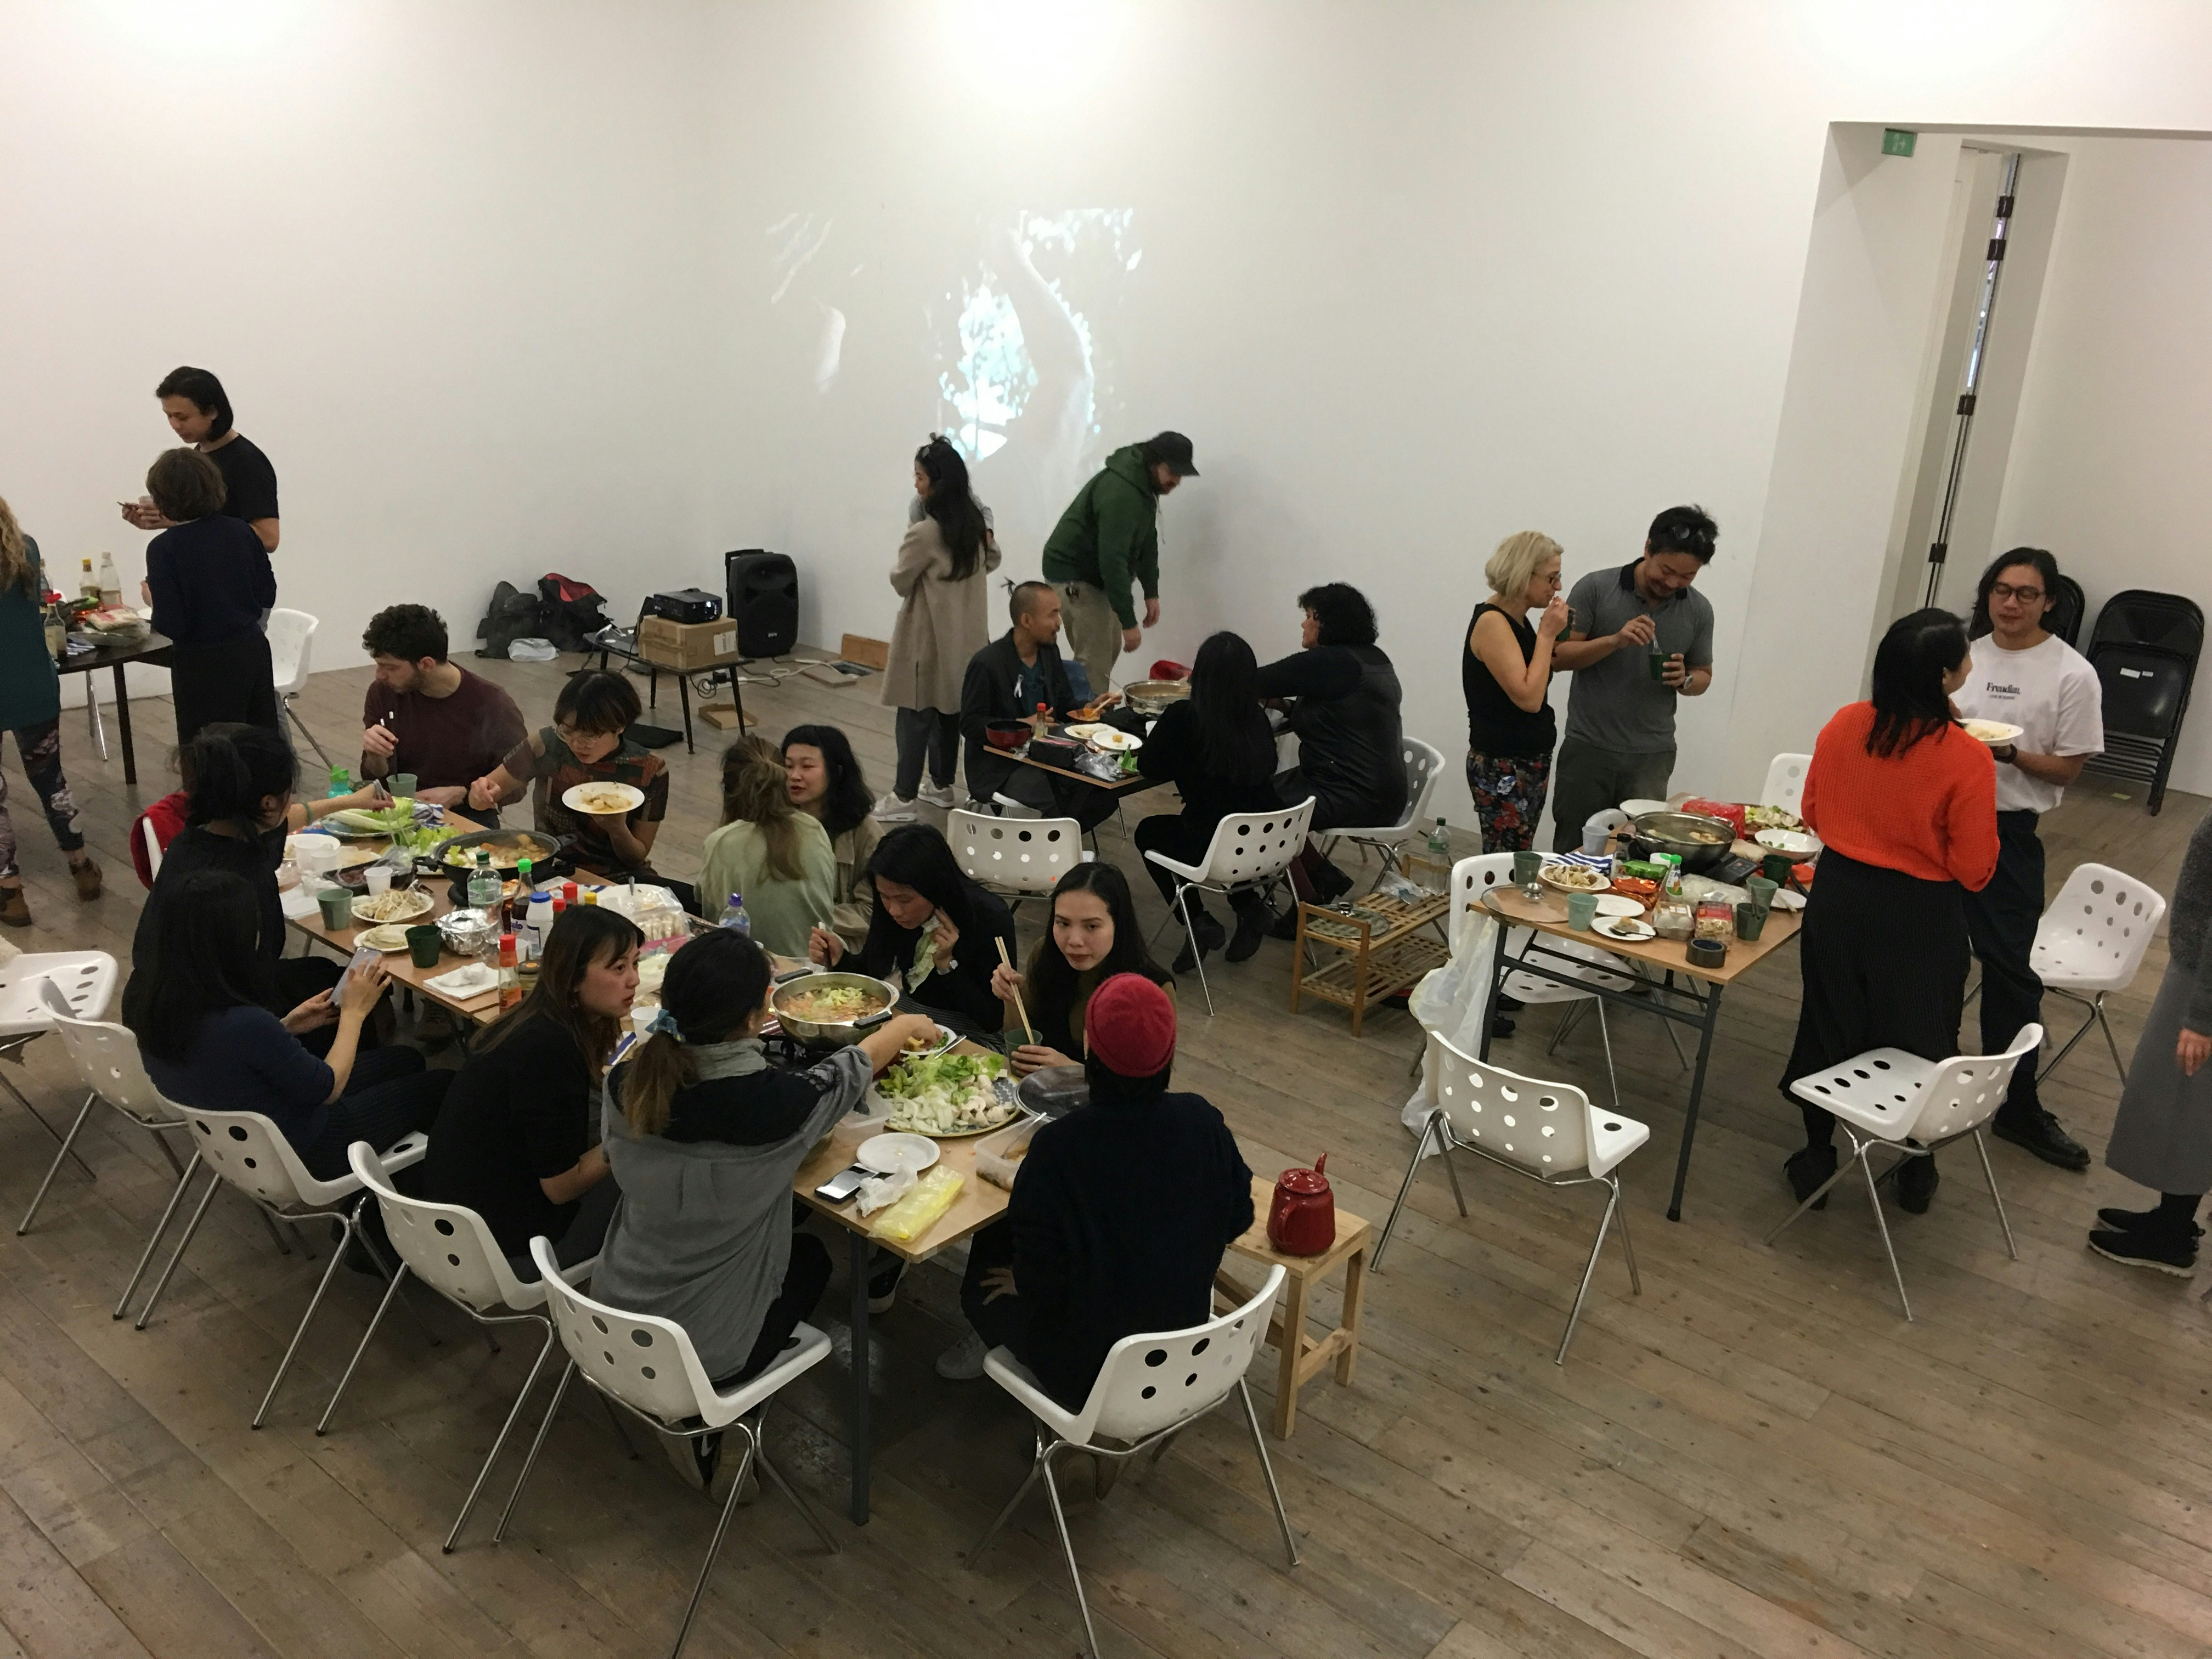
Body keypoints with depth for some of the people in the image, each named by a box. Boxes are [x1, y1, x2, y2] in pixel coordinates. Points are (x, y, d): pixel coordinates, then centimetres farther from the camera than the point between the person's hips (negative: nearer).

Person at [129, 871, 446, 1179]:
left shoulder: (155, 1002, -14)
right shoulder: (244, 1025, -37)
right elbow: (328, 1089, -20)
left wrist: (288, 1026, 3)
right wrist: (354, 1012, -9)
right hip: (299, 1156, -8)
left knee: (405, 1061, 22)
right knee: (442, 1086, 11)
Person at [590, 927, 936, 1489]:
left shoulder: (627, 1083, -16)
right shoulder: (774, 1103, -28)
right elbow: (855, 1068, -5)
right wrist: (906, 1025, 15)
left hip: (612, 1323, 5)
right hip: (703, 1354, -4)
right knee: (811, 1257, 26)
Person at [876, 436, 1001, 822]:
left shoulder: (924, 533, -23)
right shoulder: (977, 521, 1)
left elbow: (900, 581, -9)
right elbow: (992, 561, 19)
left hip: (929, 636, -8)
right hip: (965, 634, 8)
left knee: (915, 714, -1)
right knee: (949, 709, 16)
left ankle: (904, 798, 2)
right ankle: (942, 785, 26)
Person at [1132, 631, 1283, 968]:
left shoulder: (1184, 717, -14)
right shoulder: (1258, 719, -1)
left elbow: (1150, 768, -1)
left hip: (1210, 851, -5)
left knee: (1149, 831, 25)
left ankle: (1199, 921, 14)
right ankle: (1249, 906, 20)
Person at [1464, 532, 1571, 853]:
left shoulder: (1517, 620, 10)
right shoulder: (1492, 622, -16)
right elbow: (1528, 697, -23)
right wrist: (1546, 635, -17)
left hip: (1531, 763, 9)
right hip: (1501, 768, -9)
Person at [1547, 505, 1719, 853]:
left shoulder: (1698, 611, 5)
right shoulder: (1596, 589, -5)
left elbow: (1703, 676, 16)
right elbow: (1557, 656, -6)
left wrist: (1685, 680, -8)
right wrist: (1615, 641, -21)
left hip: (1652, 755, 2)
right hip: (1588, 747, -2)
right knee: (1572, 853, 5)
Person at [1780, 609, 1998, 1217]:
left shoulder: (1843, 726, -10)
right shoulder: (1966, 758, -22)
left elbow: (1813, 813, 4)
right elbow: (1974, 871, -15)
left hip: (1840, 898, 3)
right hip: (1920, 916, -3)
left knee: (1829, 1028, 18)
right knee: (1921, 1037, 17)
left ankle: (1817, 1159, 29)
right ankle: (1917, 1171, 34)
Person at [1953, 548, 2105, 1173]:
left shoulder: (2072, 675, -6)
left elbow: (2067, 768, -5)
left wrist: (2007, 752, -21)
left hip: (2008, 833, -3)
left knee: (2009, 968, -1)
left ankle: (2020, 1108, 10)